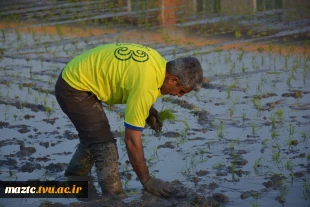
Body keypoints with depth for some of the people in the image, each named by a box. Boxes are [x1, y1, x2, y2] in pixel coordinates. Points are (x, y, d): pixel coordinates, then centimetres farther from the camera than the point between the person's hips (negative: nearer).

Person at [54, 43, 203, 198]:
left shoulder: (157, 61, -2)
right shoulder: (145, 85, -29)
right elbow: (132, 141, -25)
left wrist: (147, 109, 5)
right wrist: (147, 181, -16)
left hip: (73, 79, 10)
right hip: (75, 89, -10)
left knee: (92, 139, 26)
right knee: (105, 146, -10)